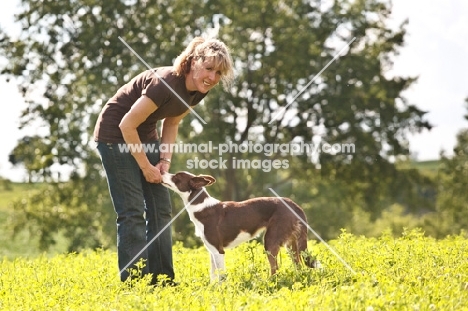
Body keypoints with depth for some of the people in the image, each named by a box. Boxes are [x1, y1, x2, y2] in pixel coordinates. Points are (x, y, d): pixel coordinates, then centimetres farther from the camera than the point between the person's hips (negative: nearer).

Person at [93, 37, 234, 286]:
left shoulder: (199, 90, -7)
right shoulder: (166, 83, -31)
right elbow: (127, 125, -25)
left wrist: (165, 159, -4)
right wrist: (146, 166, -17)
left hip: (145, 136, 8)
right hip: (116, 135, -8)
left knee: (161, 209, 4)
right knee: (132, 211, -11)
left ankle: (162, 280, 9)